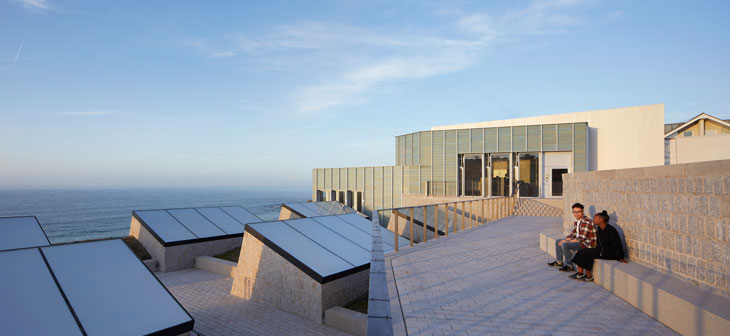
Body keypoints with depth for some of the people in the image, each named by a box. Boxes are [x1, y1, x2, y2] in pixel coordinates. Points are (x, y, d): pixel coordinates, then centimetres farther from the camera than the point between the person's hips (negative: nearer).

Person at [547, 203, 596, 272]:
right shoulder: (576, 221, 7)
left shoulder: (586, 222, -24)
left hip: (586, 243, -10)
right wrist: (565, 240, -4)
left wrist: (567, 242, -19)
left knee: (565, 245, -28)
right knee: (558, 242, 12)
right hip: (578, 240, 10)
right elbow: (573, 234, 13)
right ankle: (559, 262, 21)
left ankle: (570, 266, -14)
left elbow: (581, 238, -27)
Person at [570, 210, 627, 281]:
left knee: (585, 253, -20)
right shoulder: (600, 228, 9)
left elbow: (617, 245, -17)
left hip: (609, 253, -9)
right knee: (581, 252, -7)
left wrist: (620, 258, -17)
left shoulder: (611, 230, -18)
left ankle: (589, 276, -8)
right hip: (602, 249, 9)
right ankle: (580, 273, -8)